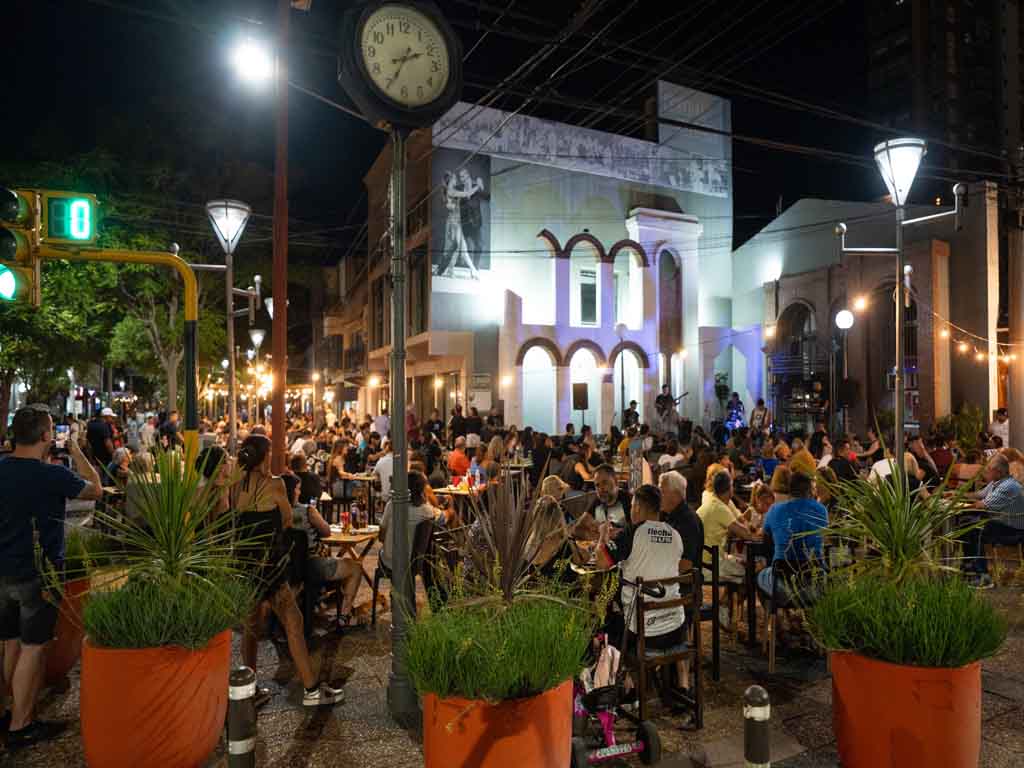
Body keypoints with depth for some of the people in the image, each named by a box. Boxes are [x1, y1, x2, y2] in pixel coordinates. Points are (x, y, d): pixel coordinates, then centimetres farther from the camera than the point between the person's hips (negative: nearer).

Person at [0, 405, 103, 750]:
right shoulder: (51, 475, -21)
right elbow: (96, 490, -4)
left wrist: (45, 461, 13)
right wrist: (76, 453, 2)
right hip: (38, 574, -7)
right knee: (32, 649, 3)